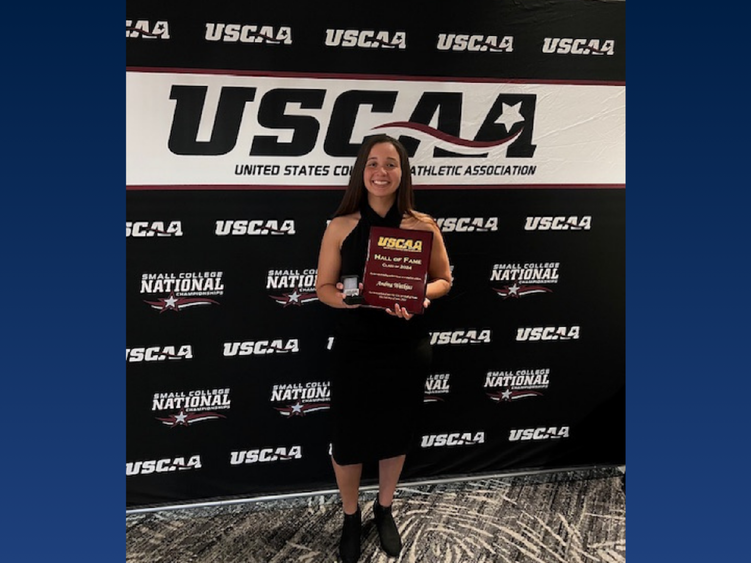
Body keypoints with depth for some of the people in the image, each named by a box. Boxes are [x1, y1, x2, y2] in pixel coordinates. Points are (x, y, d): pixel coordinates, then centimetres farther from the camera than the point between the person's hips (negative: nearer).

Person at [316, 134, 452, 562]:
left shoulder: (423, 226, -6)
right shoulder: (341, 227, -7)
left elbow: (444, 280, 4)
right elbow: (324, 287, -2)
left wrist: (420, 296, -18)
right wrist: (349, 299, -24)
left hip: (407, 347, 1)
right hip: (354, 346, -1)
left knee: (396, 431, 17)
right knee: (349, 436, 8)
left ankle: (385, 509, 42)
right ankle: (351, 517, 34)